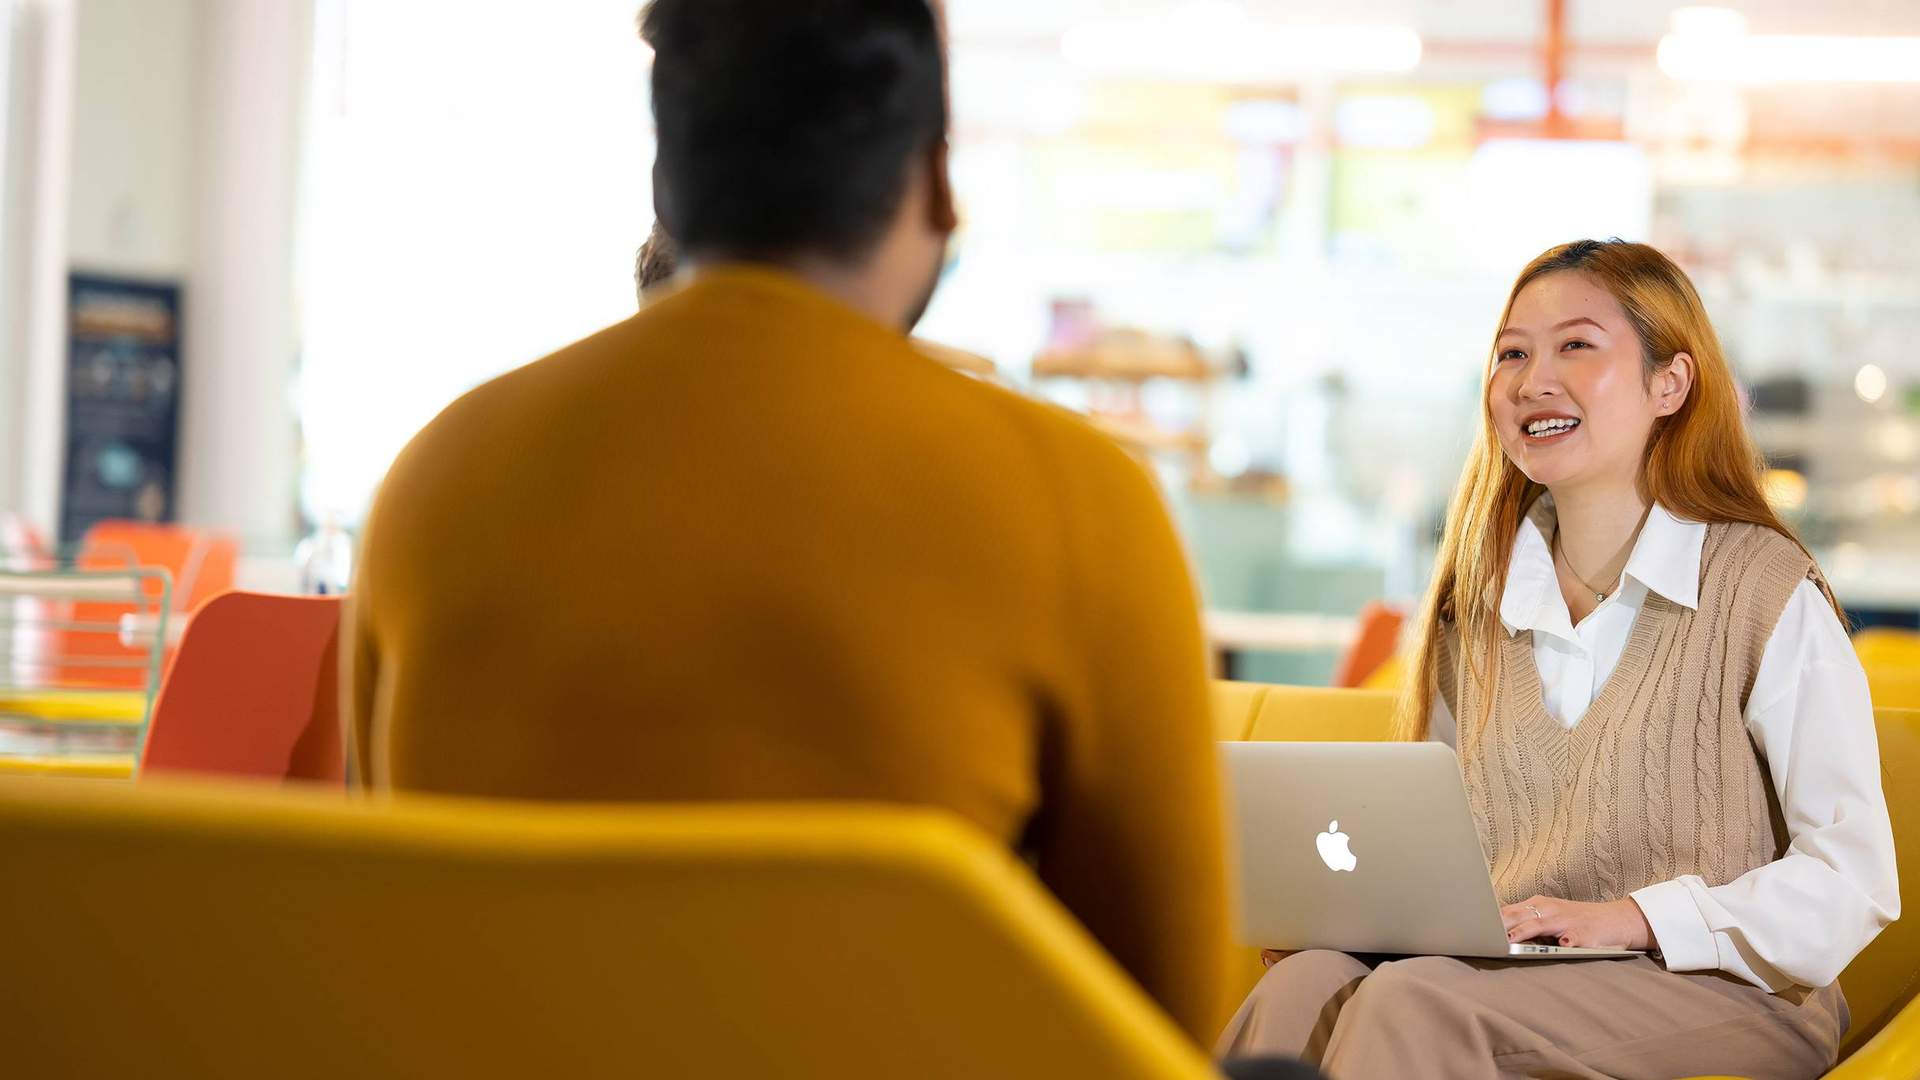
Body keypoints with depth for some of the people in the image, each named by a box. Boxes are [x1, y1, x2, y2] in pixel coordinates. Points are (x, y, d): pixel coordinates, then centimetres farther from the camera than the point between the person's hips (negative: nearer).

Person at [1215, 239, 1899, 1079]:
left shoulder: (1766, 590, -3)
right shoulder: (1478, 600, 15)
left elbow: (1854, 881, -8)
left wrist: (1632, 918, -20)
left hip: (1724, 994, -4)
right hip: (1508, 978, 5)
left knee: (1414, 1001, -33)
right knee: (1306, 986, -29)